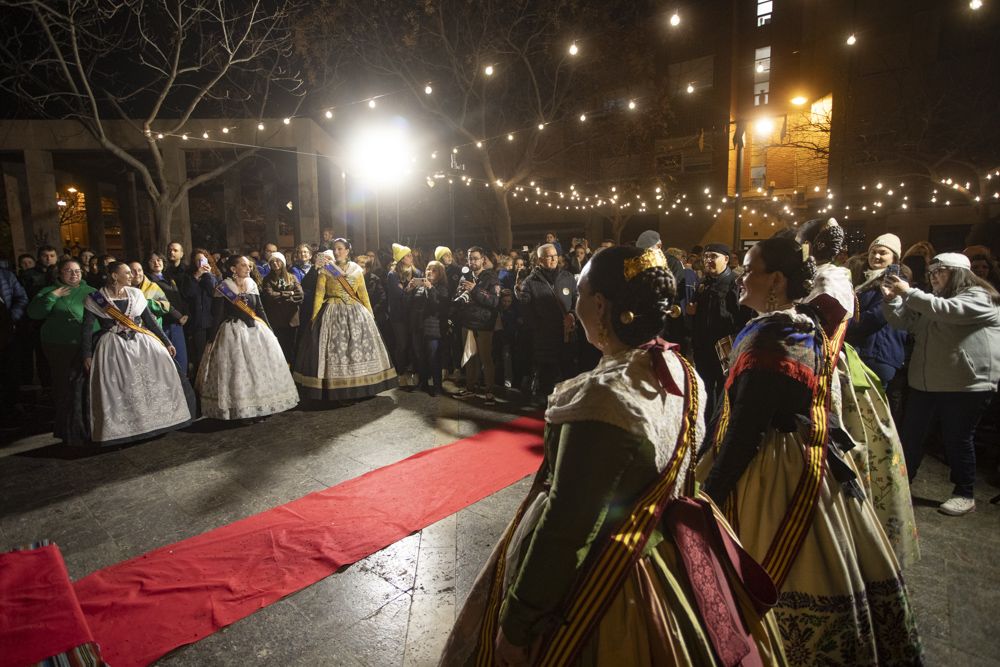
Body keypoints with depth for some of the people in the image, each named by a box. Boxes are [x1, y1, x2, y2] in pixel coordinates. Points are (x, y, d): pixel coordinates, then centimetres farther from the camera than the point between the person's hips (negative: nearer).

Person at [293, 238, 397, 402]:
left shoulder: (357, 270, 8)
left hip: (356, 313, 2)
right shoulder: (325, 270, 2)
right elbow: (319, 294, -2)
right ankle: (336, 389, 3)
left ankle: (360, 387, 14)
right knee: (334, 349, -4)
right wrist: (314, 316, -8)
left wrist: (370, 313, 6)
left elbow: (363, 294, 10)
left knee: (360, 348, 3)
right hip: (333, 314, -2)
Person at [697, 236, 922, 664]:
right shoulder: (809, 330, 7)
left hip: (771, 479, -9)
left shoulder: (769, 339, -22)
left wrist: (708, 496, -19)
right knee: (814, 578, 22)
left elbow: (743, 432, -25)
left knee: (772, 588, 5)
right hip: (805, 466, 10)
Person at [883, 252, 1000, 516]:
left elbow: (946, 310, -24)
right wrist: (891, 298, -5)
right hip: (925, 383, 7)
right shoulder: (930, 302, 18)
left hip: (966, 385, -7)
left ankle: (964, 494, 19)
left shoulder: (979, 297, -6)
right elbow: (903, 321, 10)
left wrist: (908, 293, -23)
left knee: (957, 439, 3)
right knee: (910, 434, 9)